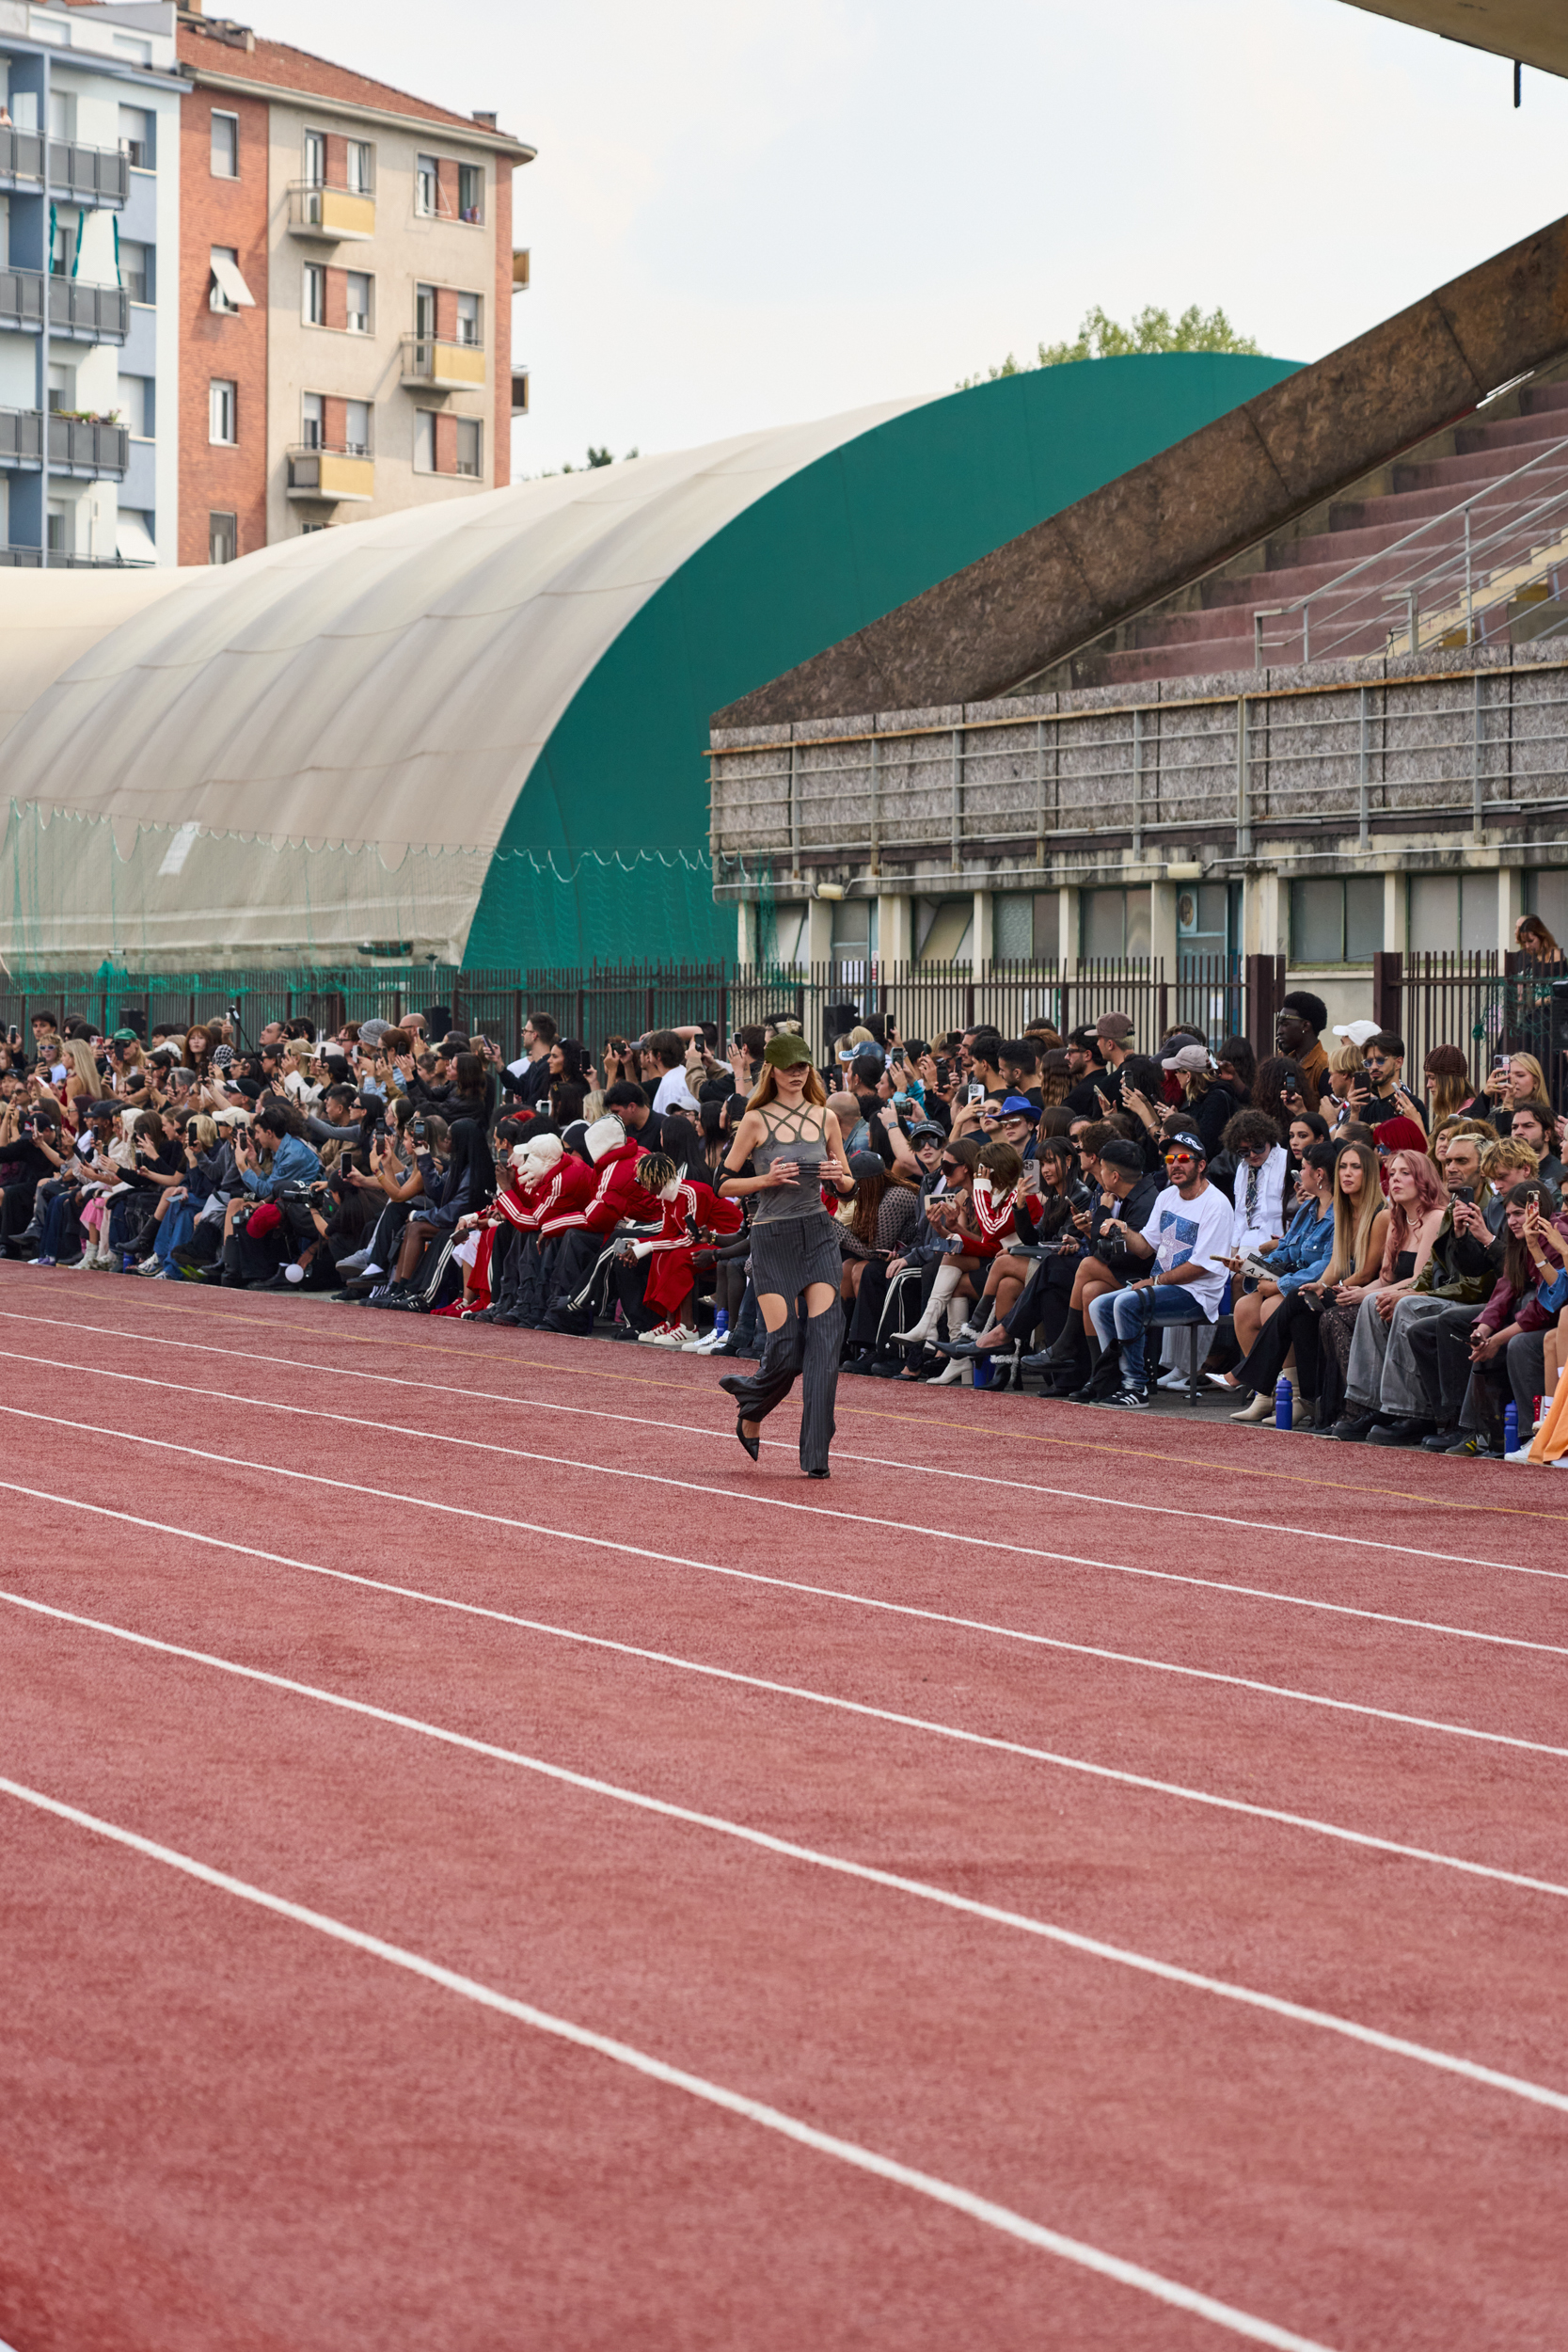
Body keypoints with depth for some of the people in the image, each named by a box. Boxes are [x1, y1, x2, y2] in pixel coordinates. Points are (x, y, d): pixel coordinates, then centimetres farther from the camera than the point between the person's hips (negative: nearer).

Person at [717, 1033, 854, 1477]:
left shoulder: (825, 1118, 8)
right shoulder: (756, 1121, -2)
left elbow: (848, 1187, 14)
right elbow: (724, 1184, 0)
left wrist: (839, 1177, -8)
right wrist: (767, 1179, -16)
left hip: (819, 1235, 3)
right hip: (772, 1238, -3)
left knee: (824, 1336, -12)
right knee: (786, 1349, -8)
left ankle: (816, 1455, -8)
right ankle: (750, 1412, 26)